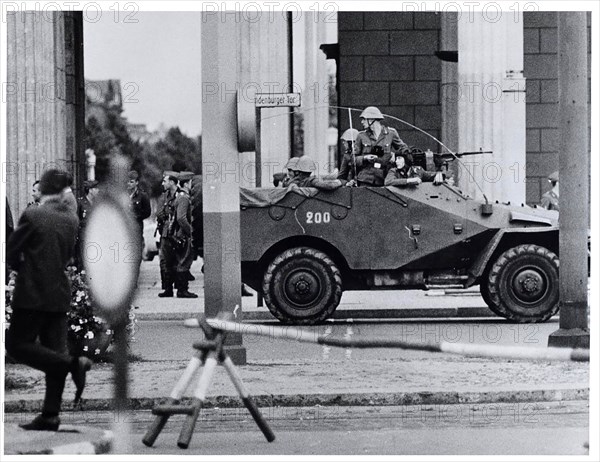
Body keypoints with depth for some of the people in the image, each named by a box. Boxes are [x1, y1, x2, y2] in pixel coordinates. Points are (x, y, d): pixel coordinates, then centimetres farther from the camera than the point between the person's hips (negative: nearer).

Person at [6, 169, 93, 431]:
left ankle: (72, 364, -14)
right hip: (60, 294, 6)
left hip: (33, 293, -6)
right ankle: (50, 416, 6)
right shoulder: (71, 219, 5)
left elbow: (10, 252, -7)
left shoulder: (32, 216, -12)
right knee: (53, 352, 8)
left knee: (17, 345, 3)